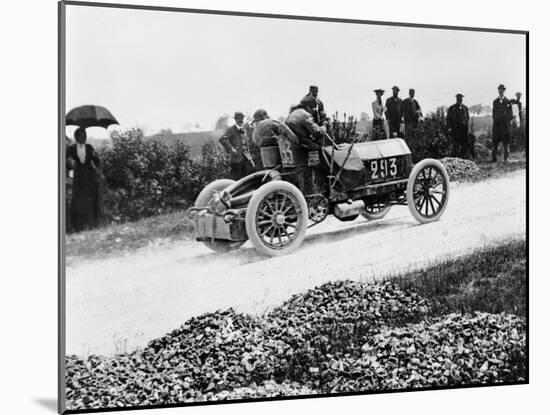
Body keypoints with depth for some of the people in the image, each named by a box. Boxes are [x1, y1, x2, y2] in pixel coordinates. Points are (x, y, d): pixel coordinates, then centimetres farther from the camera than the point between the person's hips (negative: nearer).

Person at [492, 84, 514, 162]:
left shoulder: (508, 101, 6)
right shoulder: (495, 101, 12)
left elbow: (510, 113, 7)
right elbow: (494, 112, 14)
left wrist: (508, 122, -1)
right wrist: (494, 120, 4)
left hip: (505, 123, -1)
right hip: (496, 123, 1)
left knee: (505, 140, -1)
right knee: (495, 140, -4)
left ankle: (506, 158, 5)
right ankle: (494, 157, -4)